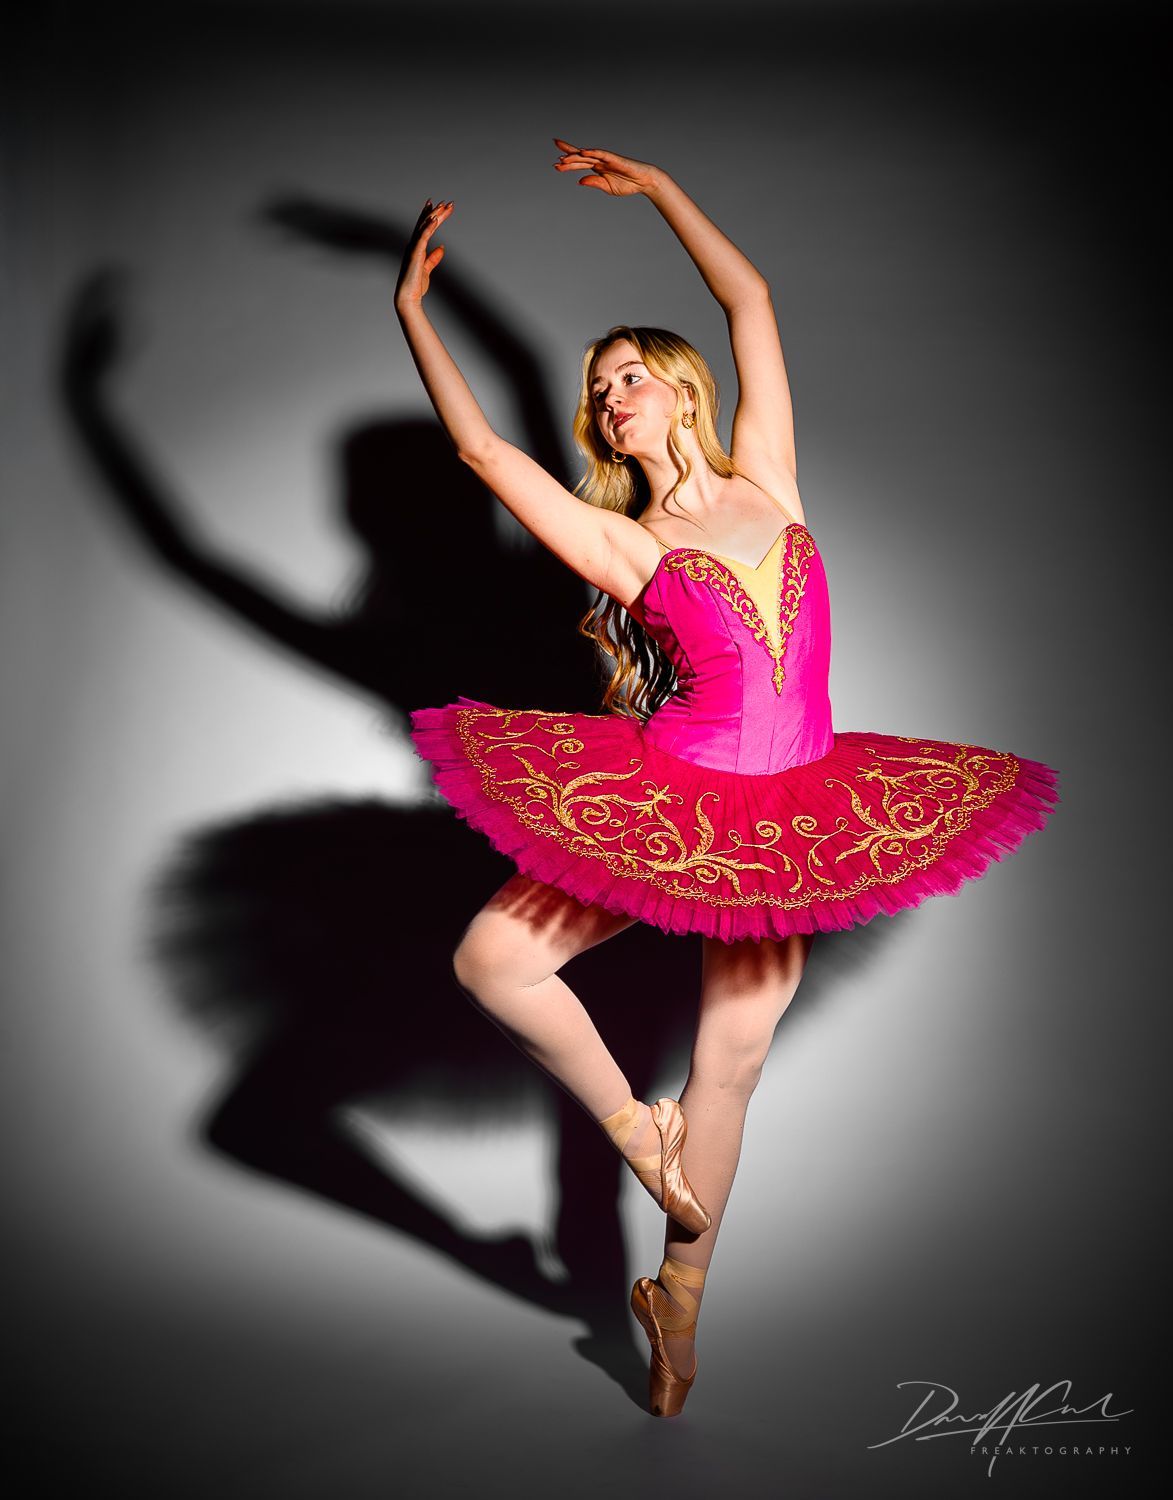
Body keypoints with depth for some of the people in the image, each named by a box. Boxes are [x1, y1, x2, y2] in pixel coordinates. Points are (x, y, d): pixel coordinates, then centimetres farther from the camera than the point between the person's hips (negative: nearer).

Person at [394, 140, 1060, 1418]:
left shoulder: (763, 483, 8)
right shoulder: (623, 543, 2)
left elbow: (750, 299, 13)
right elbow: (482, 447, -4)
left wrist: (657, 186, 19)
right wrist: (412, 309, -1)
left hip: (792, 810, 1)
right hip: (669, 797, -1)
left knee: (729, 1061, 6)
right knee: (490, 958, -17)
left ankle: (679, 1300, 26)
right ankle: (629, 1126, 7)